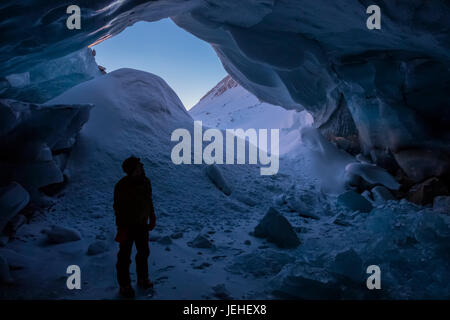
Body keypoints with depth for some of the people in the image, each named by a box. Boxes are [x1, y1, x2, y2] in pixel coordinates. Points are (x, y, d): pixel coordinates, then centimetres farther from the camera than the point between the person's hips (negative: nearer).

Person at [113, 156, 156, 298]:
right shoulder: (122, 186, -22)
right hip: (127, 226, -6)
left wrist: (152, 218, 14)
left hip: (142, 224, 7)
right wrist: (121, 228, -18)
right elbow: (118, 208, -18)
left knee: (144, 252, 20)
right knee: (125, 256, 6)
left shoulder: (145, 182, -3)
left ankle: (143, 279, 40)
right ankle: (124, 285, 21)